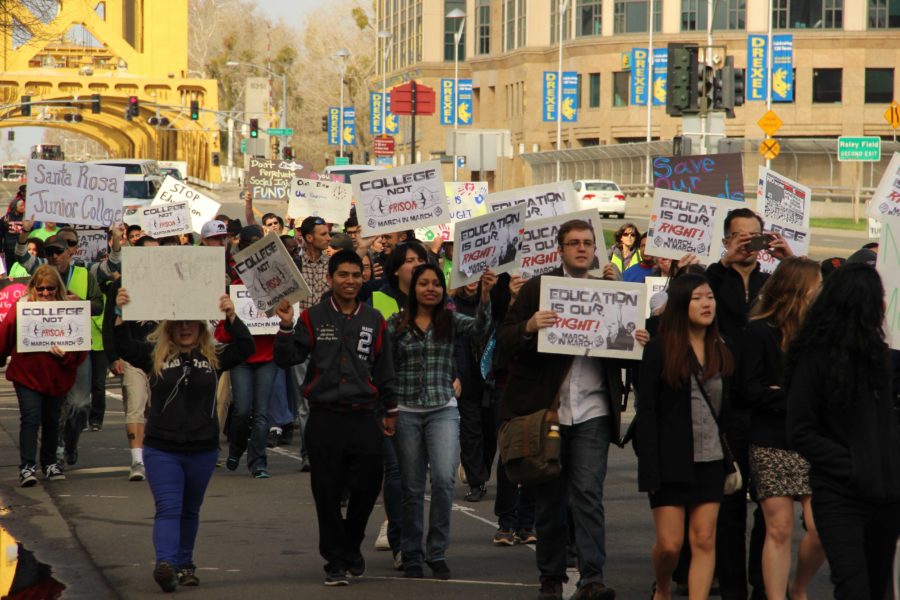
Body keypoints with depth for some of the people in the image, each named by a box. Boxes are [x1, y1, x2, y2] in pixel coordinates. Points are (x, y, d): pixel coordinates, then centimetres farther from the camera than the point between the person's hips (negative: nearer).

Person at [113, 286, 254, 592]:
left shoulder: (213, 357, 3)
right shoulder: (154, 354, 0)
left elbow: (246, 348, -8)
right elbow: (123, 347, -11)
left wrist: (231, 317, -20)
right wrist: (119, 314, -25)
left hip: (203, 449, 2)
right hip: (161, 449, -2)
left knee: (190, 510, 15)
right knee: (168, 508, -13)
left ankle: (185, 565, 28)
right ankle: (165, 564, -27)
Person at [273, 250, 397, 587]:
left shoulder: (374, 320, 9)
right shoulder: (312, 318, 2)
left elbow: (384, 370, 16)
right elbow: (286, 359, -4)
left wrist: (390, 410, 17)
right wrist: (286, 327, -18)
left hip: (363, 417, 2)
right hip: (324, 419, -2)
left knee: (367, 488, 2)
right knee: (327, 493, 1)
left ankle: (351, 546, 26)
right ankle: (335, 560, 11)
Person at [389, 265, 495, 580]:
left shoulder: (451, 320, 3)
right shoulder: (396, 324, 4)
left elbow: (480, 327, -16)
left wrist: (485, 295, -32)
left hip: (443, 410, 0)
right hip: (406, 412, 0)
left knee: (443, 478, -15)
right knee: (411, 487, 6)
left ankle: (437, 552, -2)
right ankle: (412, 556, 17)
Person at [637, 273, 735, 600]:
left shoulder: (722, 352, 9)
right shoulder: (660, 349, -5)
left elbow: (729, 411, 13)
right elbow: (646, 411, -8)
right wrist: (650, 469, -13)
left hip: (711, 460, 4)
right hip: (672, 461, -4)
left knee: (704, 540, -2)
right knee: (670, 543, 0)